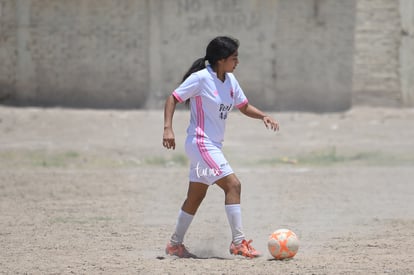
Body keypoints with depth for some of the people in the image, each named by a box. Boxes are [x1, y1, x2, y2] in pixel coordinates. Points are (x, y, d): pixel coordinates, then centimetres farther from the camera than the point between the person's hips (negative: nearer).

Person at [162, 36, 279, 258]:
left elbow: (244, 107, 18)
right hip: (200, 143, -9)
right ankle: (238, 242, -17)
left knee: (195, 198, 14)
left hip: (213, 146, 9)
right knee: (233, 184, -17)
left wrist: (263, 116, -1)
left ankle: (175, 244, 24)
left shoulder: (230, 80, 8)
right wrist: (168, 128, -23)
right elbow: (172, 99, -13)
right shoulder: (201, 78, -15)